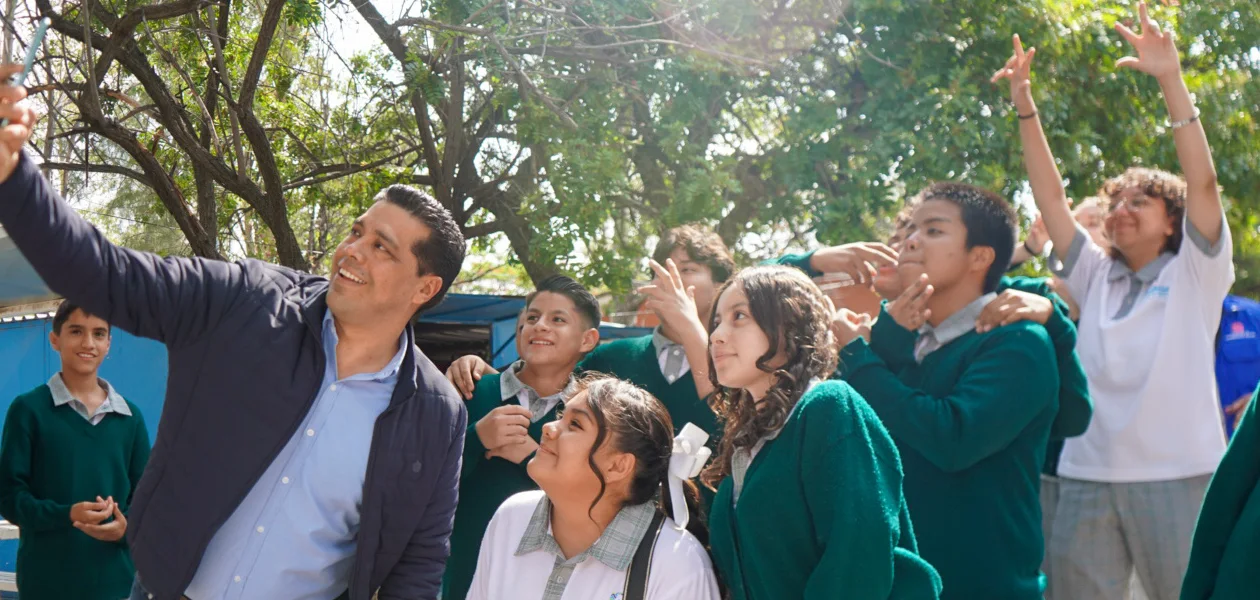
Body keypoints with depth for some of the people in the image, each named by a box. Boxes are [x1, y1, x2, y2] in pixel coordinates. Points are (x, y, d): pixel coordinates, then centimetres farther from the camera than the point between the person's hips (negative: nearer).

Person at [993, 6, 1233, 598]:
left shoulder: (1195, 272, 4)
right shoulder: (1097, 278, 15)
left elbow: (1203, 181, -9)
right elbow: (1051, 198, 10)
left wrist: (1171, 81, -18)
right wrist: (1024, 104, 3)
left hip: (1176, 475, -4)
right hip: (1087, 477, 4)